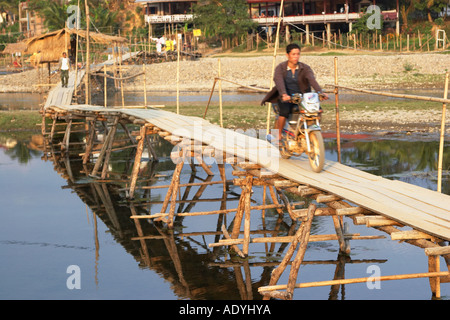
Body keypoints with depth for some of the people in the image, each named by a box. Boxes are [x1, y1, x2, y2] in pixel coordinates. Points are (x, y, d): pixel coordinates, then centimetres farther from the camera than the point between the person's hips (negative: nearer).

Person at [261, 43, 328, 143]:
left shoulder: (305, 68, -1)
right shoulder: (280, 68, -6)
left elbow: (312, 80, -19)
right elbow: (279, 81, -26)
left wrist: (320, 92, -39)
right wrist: (284, 95, -47)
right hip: (285, 97, -2)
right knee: (284, 111, -34)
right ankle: (277, 137, -15)